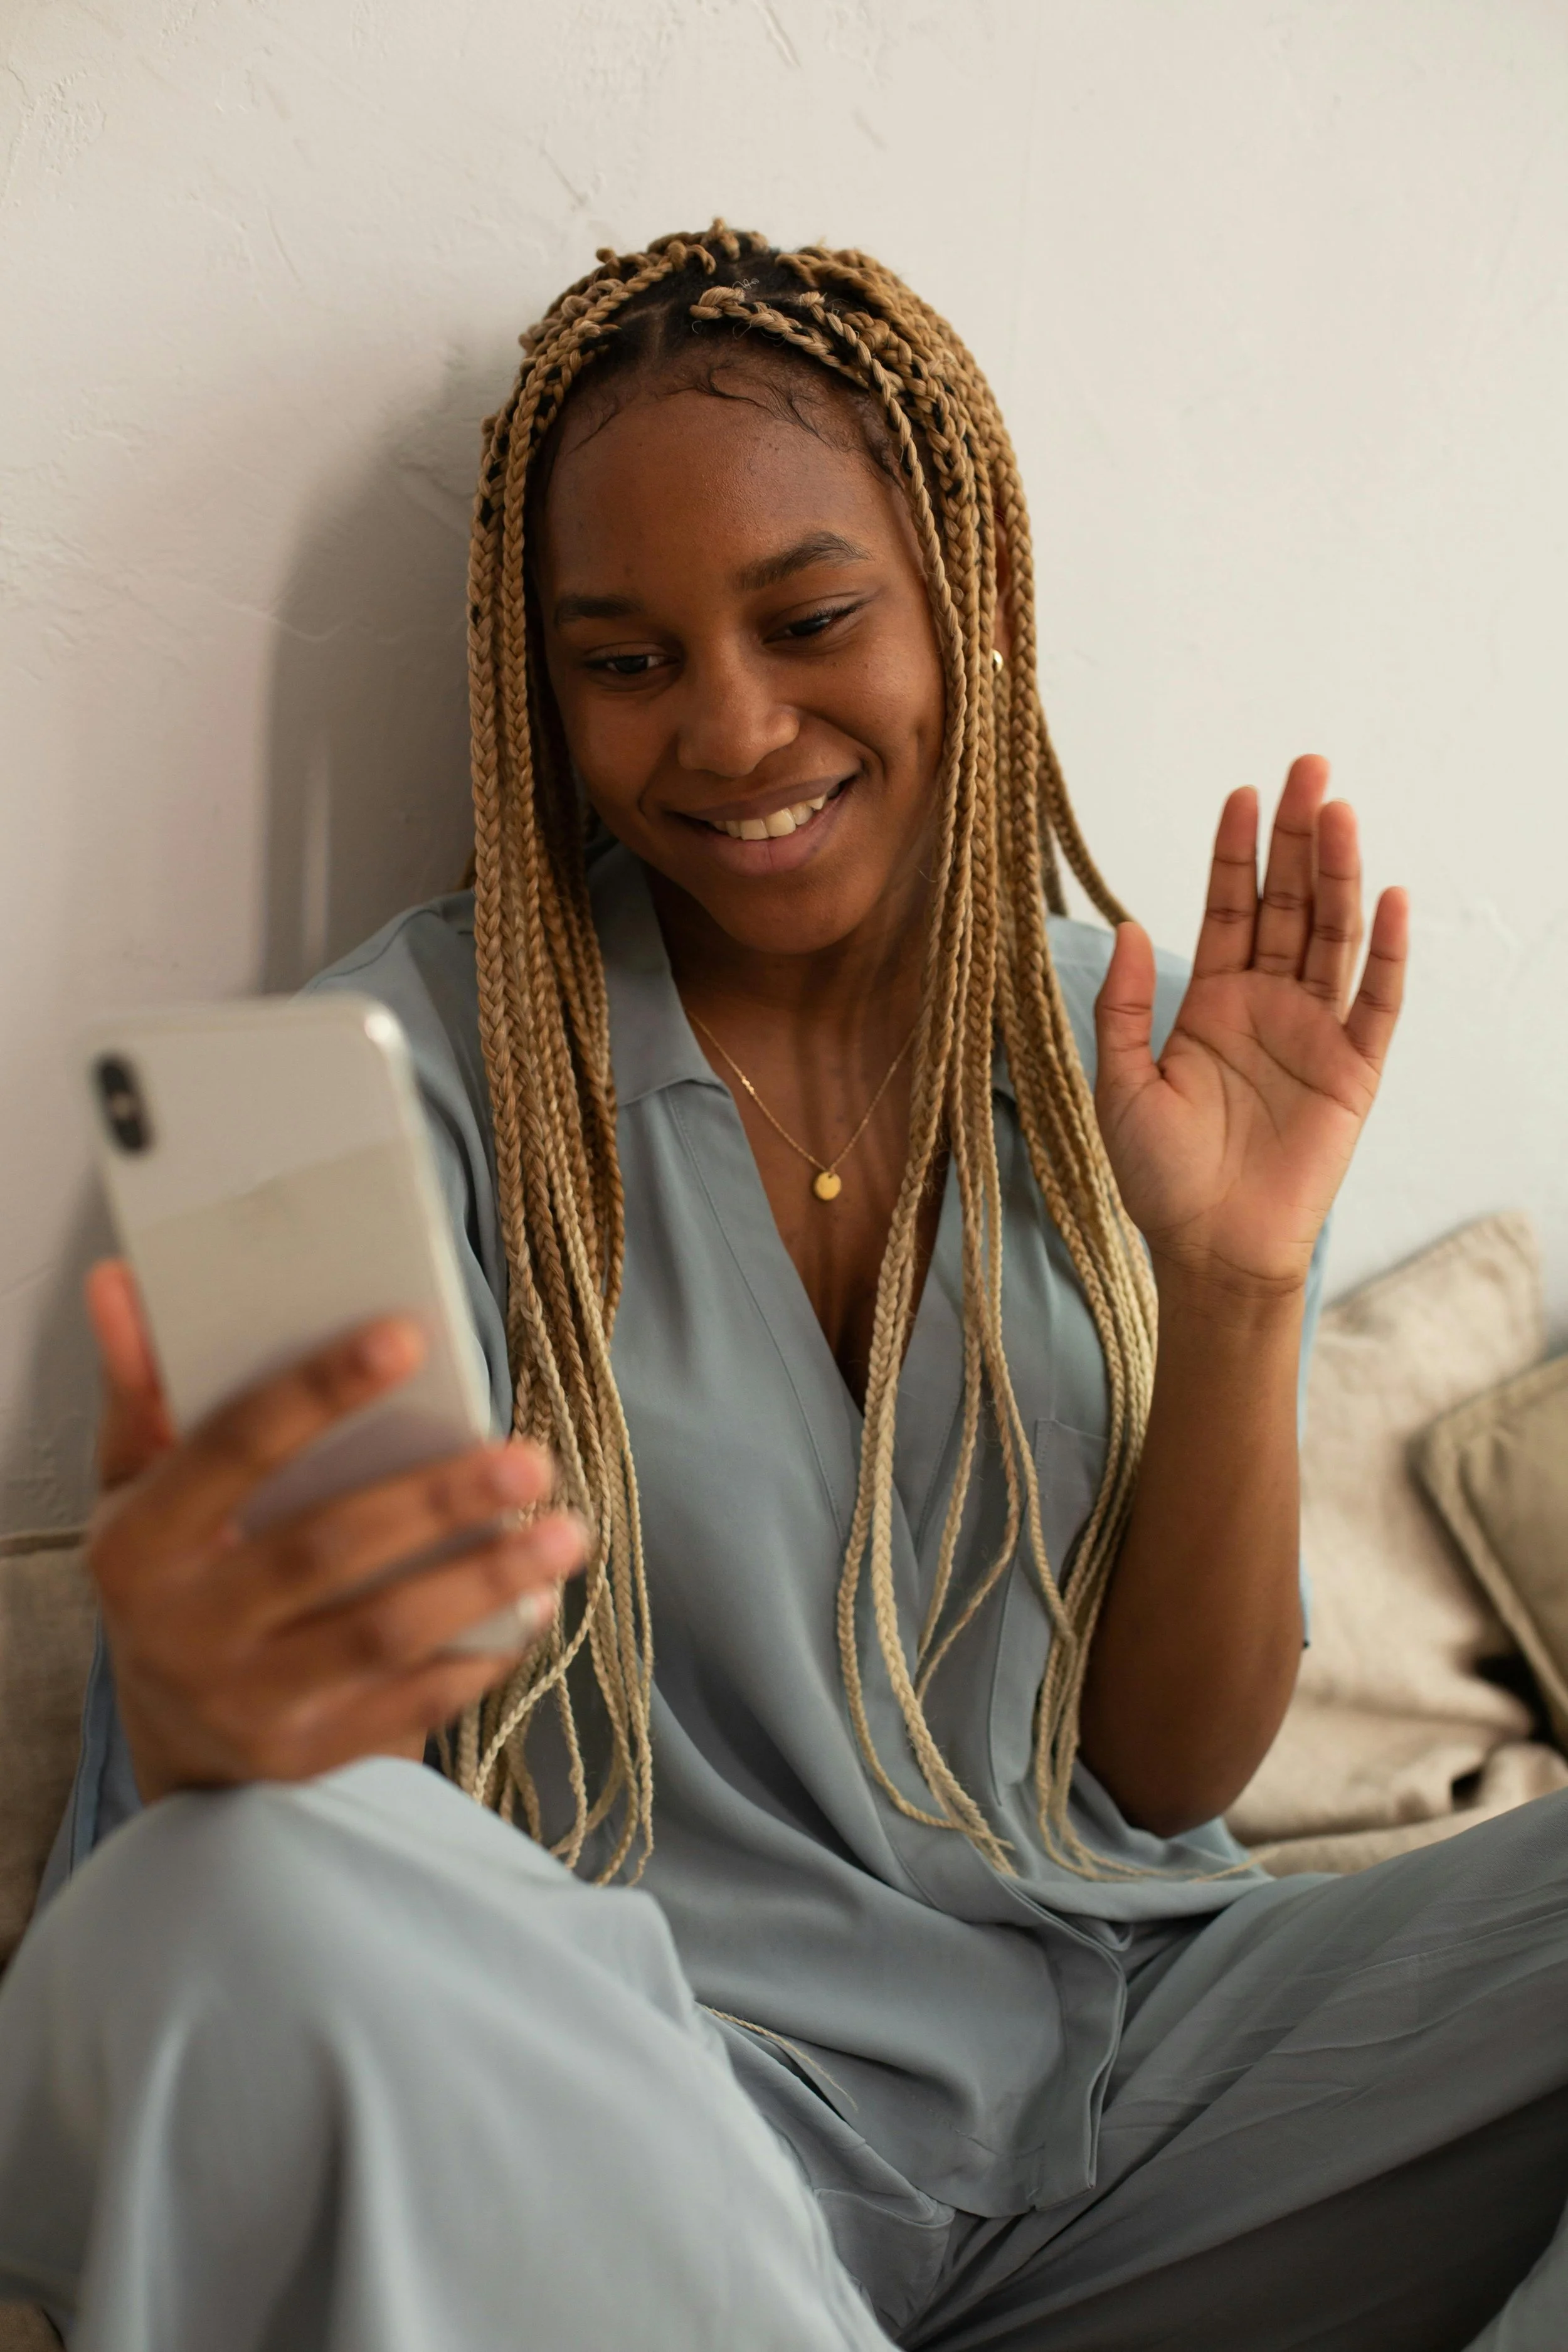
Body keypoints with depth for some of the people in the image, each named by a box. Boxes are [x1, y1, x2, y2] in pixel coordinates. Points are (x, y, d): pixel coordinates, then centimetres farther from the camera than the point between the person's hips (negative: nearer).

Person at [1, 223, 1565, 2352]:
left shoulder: (1147, 1052, 5)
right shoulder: (418, 1058, -5)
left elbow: (1172, 1773, 4)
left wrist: (1235, 1290, -12)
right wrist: (197, 1707, -38)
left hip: (1136, 2073, 3)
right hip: (627, 2108, -2)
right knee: (234, 1917, -34)